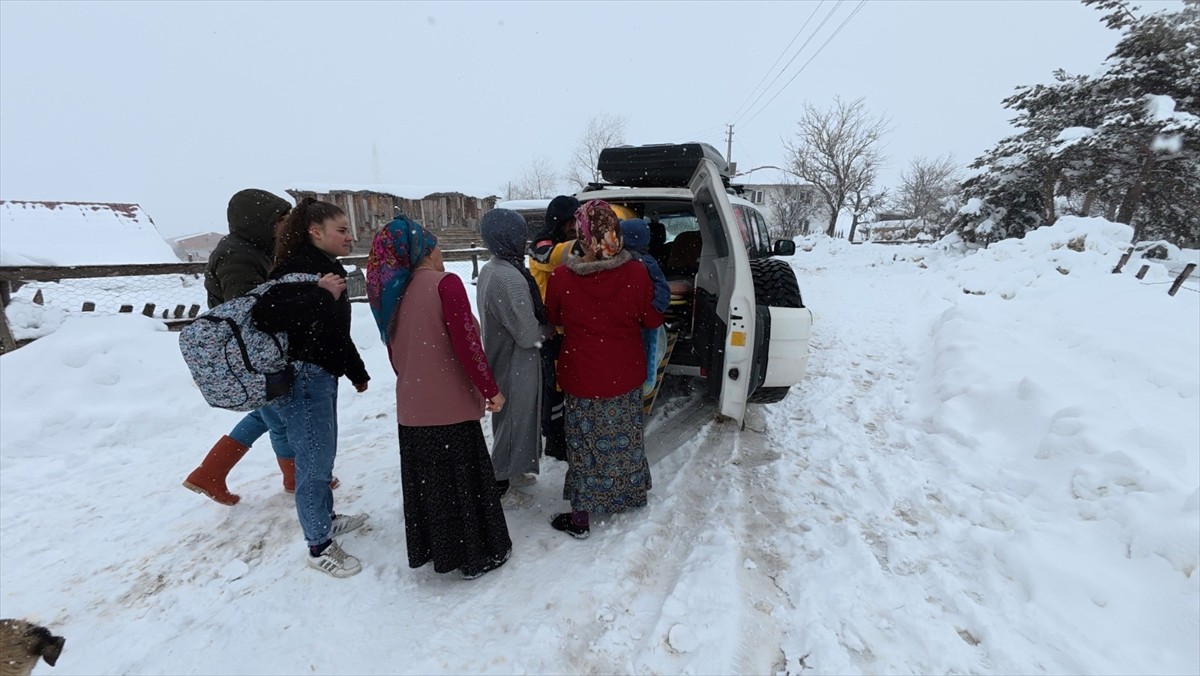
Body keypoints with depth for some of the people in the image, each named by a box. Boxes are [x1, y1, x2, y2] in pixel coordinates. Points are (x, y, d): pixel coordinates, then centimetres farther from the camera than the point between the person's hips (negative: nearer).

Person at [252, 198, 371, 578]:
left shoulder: (327, 267, 14)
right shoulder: (296, 265, -16)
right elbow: (266, 314, -31)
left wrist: (356, 371, 25)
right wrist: (319, 295, -31)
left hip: (322, 376, 10)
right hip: (301, 378, -10)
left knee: (323, 454, 22)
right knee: (315, 462, 0)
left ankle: (326, 518, 40)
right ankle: (319, 547, 15)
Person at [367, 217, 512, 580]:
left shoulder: (394, 291, 7)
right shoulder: (444, 284, -13)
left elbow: (395, 352, 14)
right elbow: (466, 343, -18)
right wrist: (490, 389, -9)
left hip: (411, 408, 6)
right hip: (450, 406, -6)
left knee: (426, 480, 19)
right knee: (463, 479, 8)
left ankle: (431, 548, 36)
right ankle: (478, 555, 23)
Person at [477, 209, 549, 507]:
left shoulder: (487, 270, 3)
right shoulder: (510, 277, -26)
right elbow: (528, 334, -24)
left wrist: (539, 324, 0)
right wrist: (548, 329, -6)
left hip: (499, 357, 9)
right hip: (516, 366, -9)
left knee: (508, 419, 23)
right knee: (514, 422, 7)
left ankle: (511, 472, 42)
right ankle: (501, 486, 22)